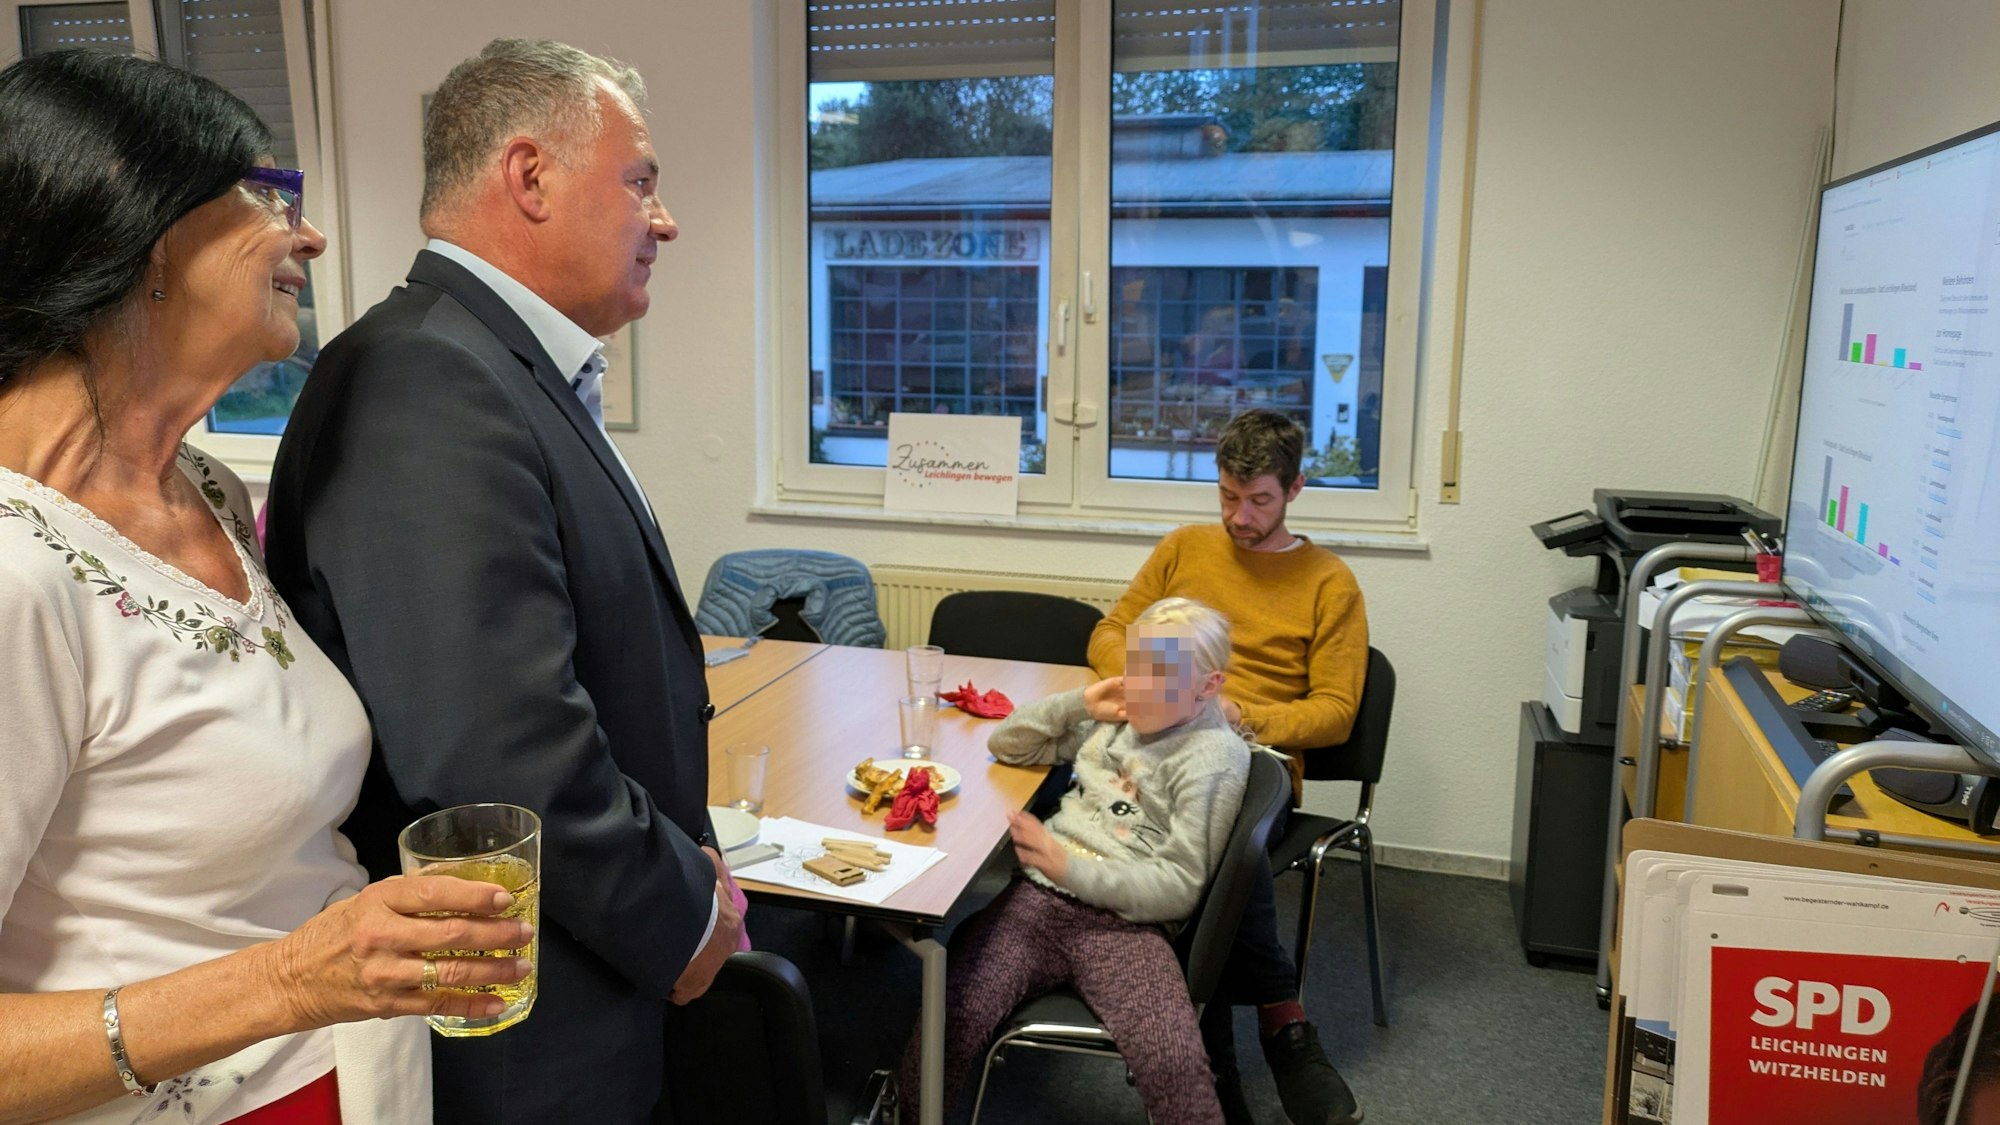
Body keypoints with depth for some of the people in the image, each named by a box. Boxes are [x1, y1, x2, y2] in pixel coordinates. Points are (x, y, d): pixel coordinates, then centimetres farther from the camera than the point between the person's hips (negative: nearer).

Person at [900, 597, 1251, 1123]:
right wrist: (1079, 703, 9)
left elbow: (1179, 889, -8)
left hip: (1122, 923, -4)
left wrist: (1072, 869, -19)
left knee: (1174, 1062, -32)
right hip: (1037, 899, 4)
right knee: (950, 1013, -22)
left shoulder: (1214, 757, -2)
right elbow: (1007, 746, 24)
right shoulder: (1113, 722, 18)